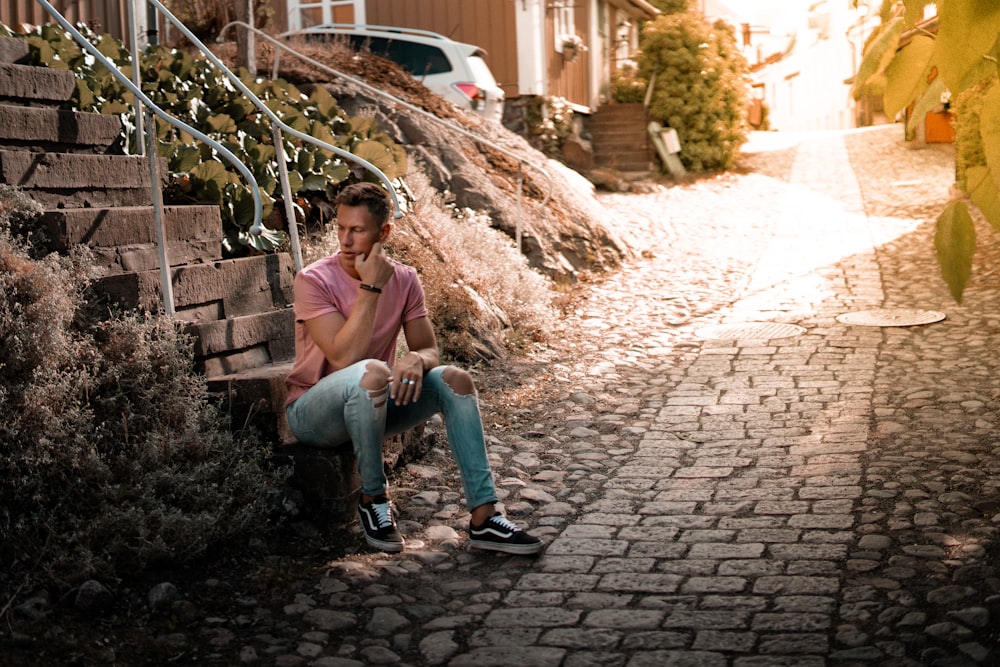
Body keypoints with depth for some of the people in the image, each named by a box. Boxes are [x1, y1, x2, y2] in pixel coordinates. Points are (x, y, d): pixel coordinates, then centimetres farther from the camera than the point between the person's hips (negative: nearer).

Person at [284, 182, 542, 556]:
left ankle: (483, 517, -18)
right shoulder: (314, 280, -16)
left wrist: (416, 359, -25)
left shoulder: (404, 280, 0)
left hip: (373, 406, 5)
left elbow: (430, 350, 0)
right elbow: (343, 358, -26)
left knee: (455, 379, -17)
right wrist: (371, 287, -26)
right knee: (372, 371, -37)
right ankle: (373, 499, -17)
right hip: (312, 411, -5)